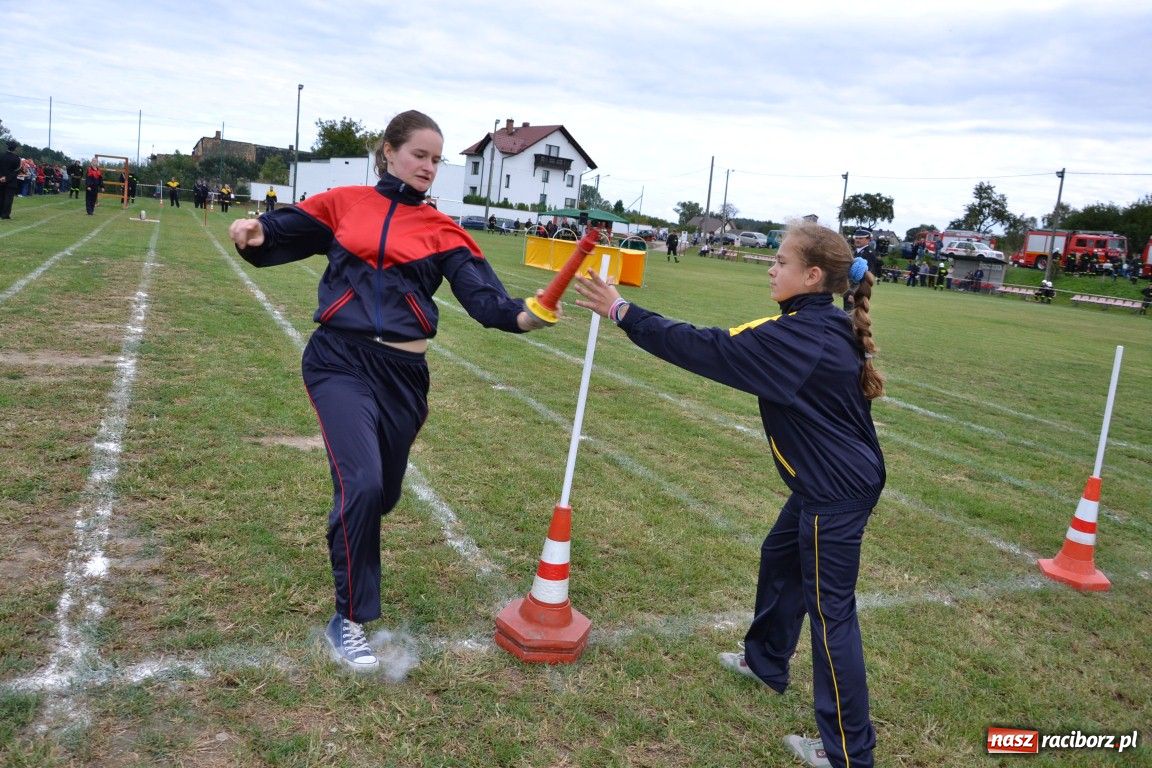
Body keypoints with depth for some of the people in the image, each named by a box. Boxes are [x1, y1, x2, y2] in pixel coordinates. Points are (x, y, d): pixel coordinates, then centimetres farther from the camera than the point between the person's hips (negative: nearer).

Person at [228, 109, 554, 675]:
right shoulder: (344, 204, 7)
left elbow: (481, 292, -6)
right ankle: (348, 622, -2)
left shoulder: (441, 230, 6)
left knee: (382, 494, 14)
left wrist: (520, 315, -26)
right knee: (362, 483, -20)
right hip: (341, 361, -2)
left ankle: (346, 533, 53)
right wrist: (254, 234, -12)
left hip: (403, 372, 3)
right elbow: (283, 233, 12)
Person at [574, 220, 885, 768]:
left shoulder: (798, 337, -25)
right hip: (835, 480, 10)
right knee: (779, 558, 25)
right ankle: (766, 661, 47)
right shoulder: (829, 329, 4)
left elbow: (706, 350, -27)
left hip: (835, 493, -10)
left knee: (830, 611, -1)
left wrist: (622, 312, -24)